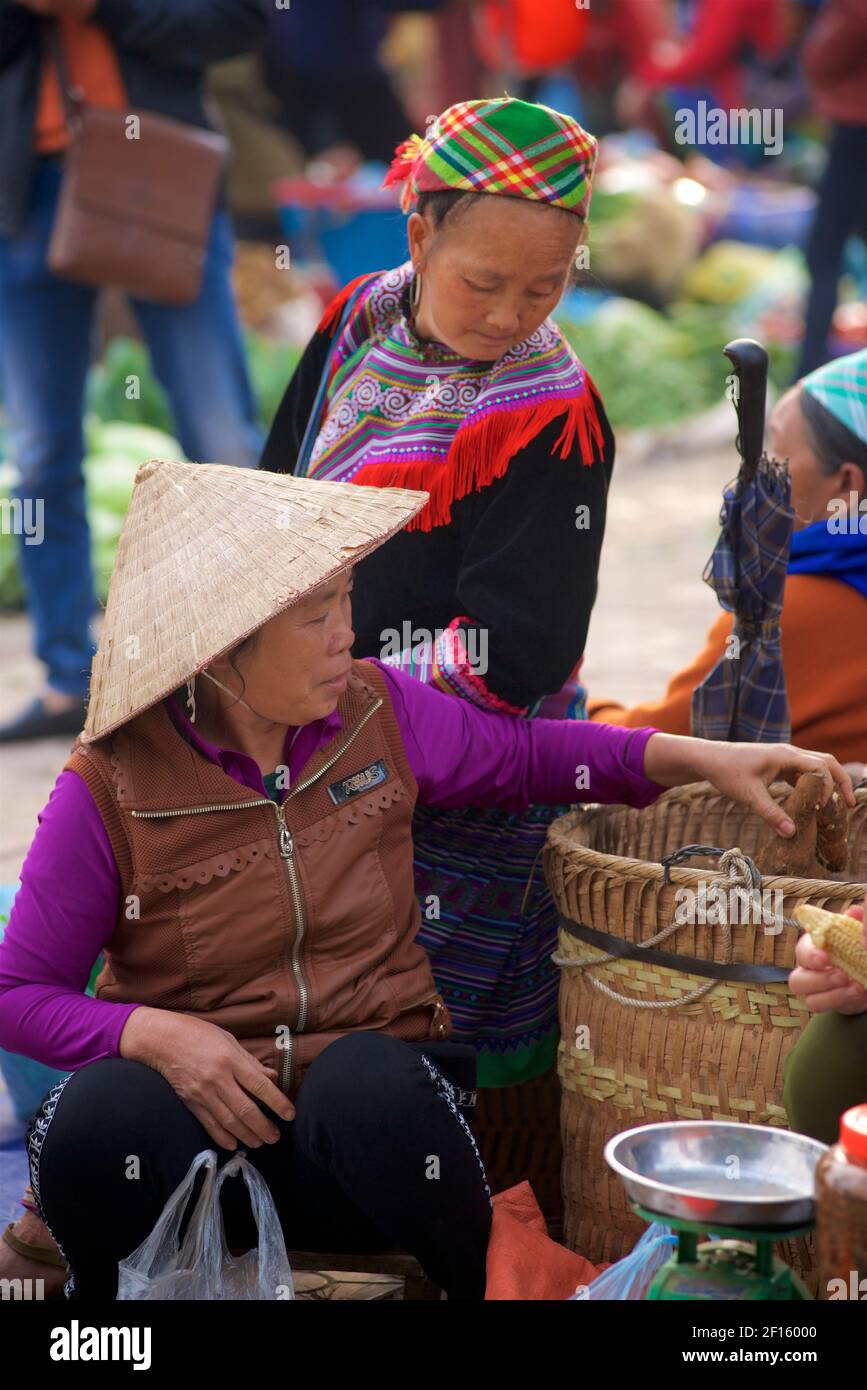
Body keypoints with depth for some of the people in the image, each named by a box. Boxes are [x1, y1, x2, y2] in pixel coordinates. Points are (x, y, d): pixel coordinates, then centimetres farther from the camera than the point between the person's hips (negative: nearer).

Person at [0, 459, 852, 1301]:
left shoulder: (377, 710, 1)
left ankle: (488, 1280, -8)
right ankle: (111, 1296, -1)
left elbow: (519, 755, 19)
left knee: (366, 1076, -36)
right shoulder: (110, 789, -9)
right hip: (204, 1108, -1)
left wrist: (701, 758, 7)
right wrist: (151, 1034, -22)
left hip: (366, 1106, 2)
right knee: (98, 1117, -36)